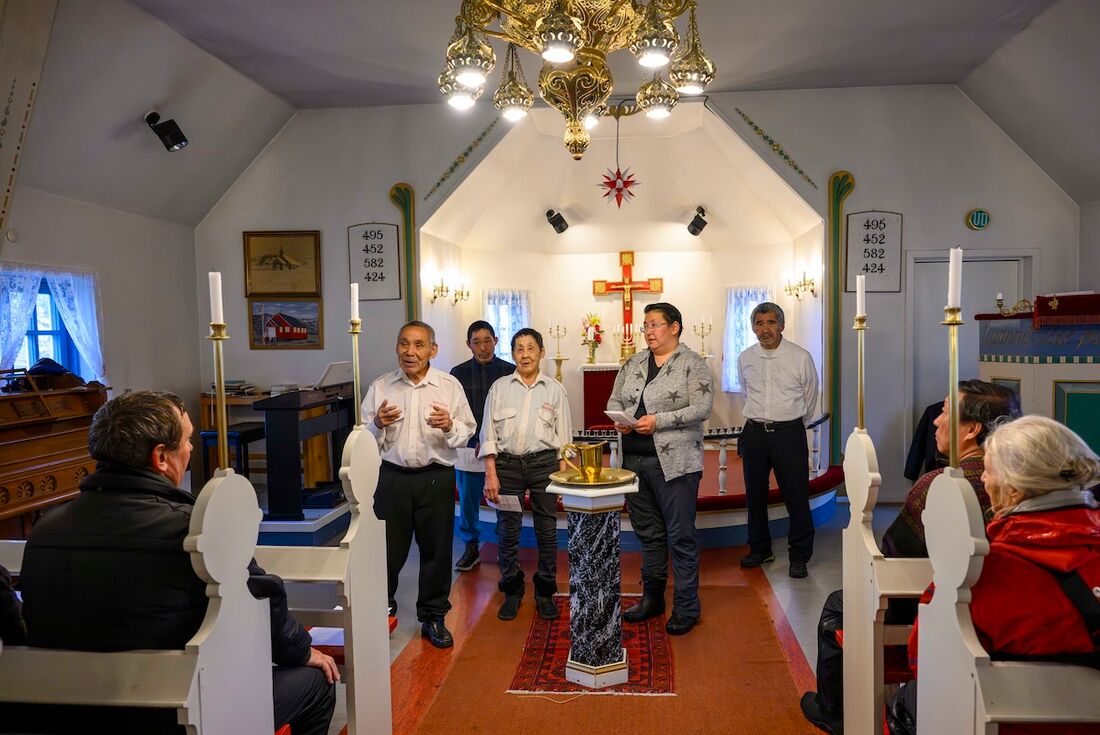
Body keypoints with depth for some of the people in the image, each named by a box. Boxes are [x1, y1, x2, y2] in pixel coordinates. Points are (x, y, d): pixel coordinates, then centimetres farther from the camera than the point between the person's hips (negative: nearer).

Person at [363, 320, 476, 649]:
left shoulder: (450, 386, 1)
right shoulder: (380, 387, 3)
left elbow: (467, 433, 1)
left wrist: (449, 425, -20)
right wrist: (378, 424, -15)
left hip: (436, 477, 0)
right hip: (392, 477, 0)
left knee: (436, 549, 8)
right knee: (388, 549, 6)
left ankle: (433, 618, 26)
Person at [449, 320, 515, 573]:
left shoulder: (509, 372, 0)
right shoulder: (458, 373, 4)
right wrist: (477, 441, -7)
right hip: (468, 448, 2)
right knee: (467, 501, 8)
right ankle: (471, 548, 25)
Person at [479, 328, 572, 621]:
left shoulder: (554, 389, 6)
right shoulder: (500, 387, 6)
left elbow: (563, 437, 7)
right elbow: (489, 433, 4)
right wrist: (491, 474, -4)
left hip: (544, 464, 0)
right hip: (507, 464, 0)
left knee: (547, 531, 4)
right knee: (508, 532, 5)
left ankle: (545, 593, 20)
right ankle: (512, 592, 22)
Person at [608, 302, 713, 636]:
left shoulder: (693, 364, -3)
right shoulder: (633, 363, 14)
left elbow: (701, 408, -12)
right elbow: (614, 400, 17)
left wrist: (658, 421, -19)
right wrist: (618, 419, -5)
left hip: (674, 461, -5)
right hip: (634, 460, 6)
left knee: (681, 535, 1)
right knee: (648, 532, 16)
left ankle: (686, 607, 13)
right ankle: (652, 598, 29)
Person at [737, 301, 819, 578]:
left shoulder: (801, 357, -6)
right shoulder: (745, 359, 4)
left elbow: (809, 401, 7)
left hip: (789, 433, -3)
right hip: (754, 433, 4)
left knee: (796, 496, -1)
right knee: (755, 494, 12)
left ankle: (799, 556, 15)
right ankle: (760, 549, 28)